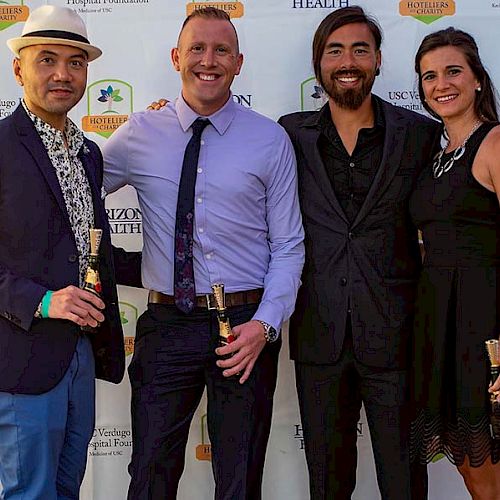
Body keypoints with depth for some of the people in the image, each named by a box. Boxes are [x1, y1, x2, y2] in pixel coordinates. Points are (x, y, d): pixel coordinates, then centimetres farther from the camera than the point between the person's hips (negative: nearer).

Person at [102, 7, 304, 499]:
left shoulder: (270, 140, -1)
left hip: (246, 325, 0)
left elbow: (288, 247, 0)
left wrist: (265, 324, -12)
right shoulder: (139, 135, 3)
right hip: (166, 325, 1)